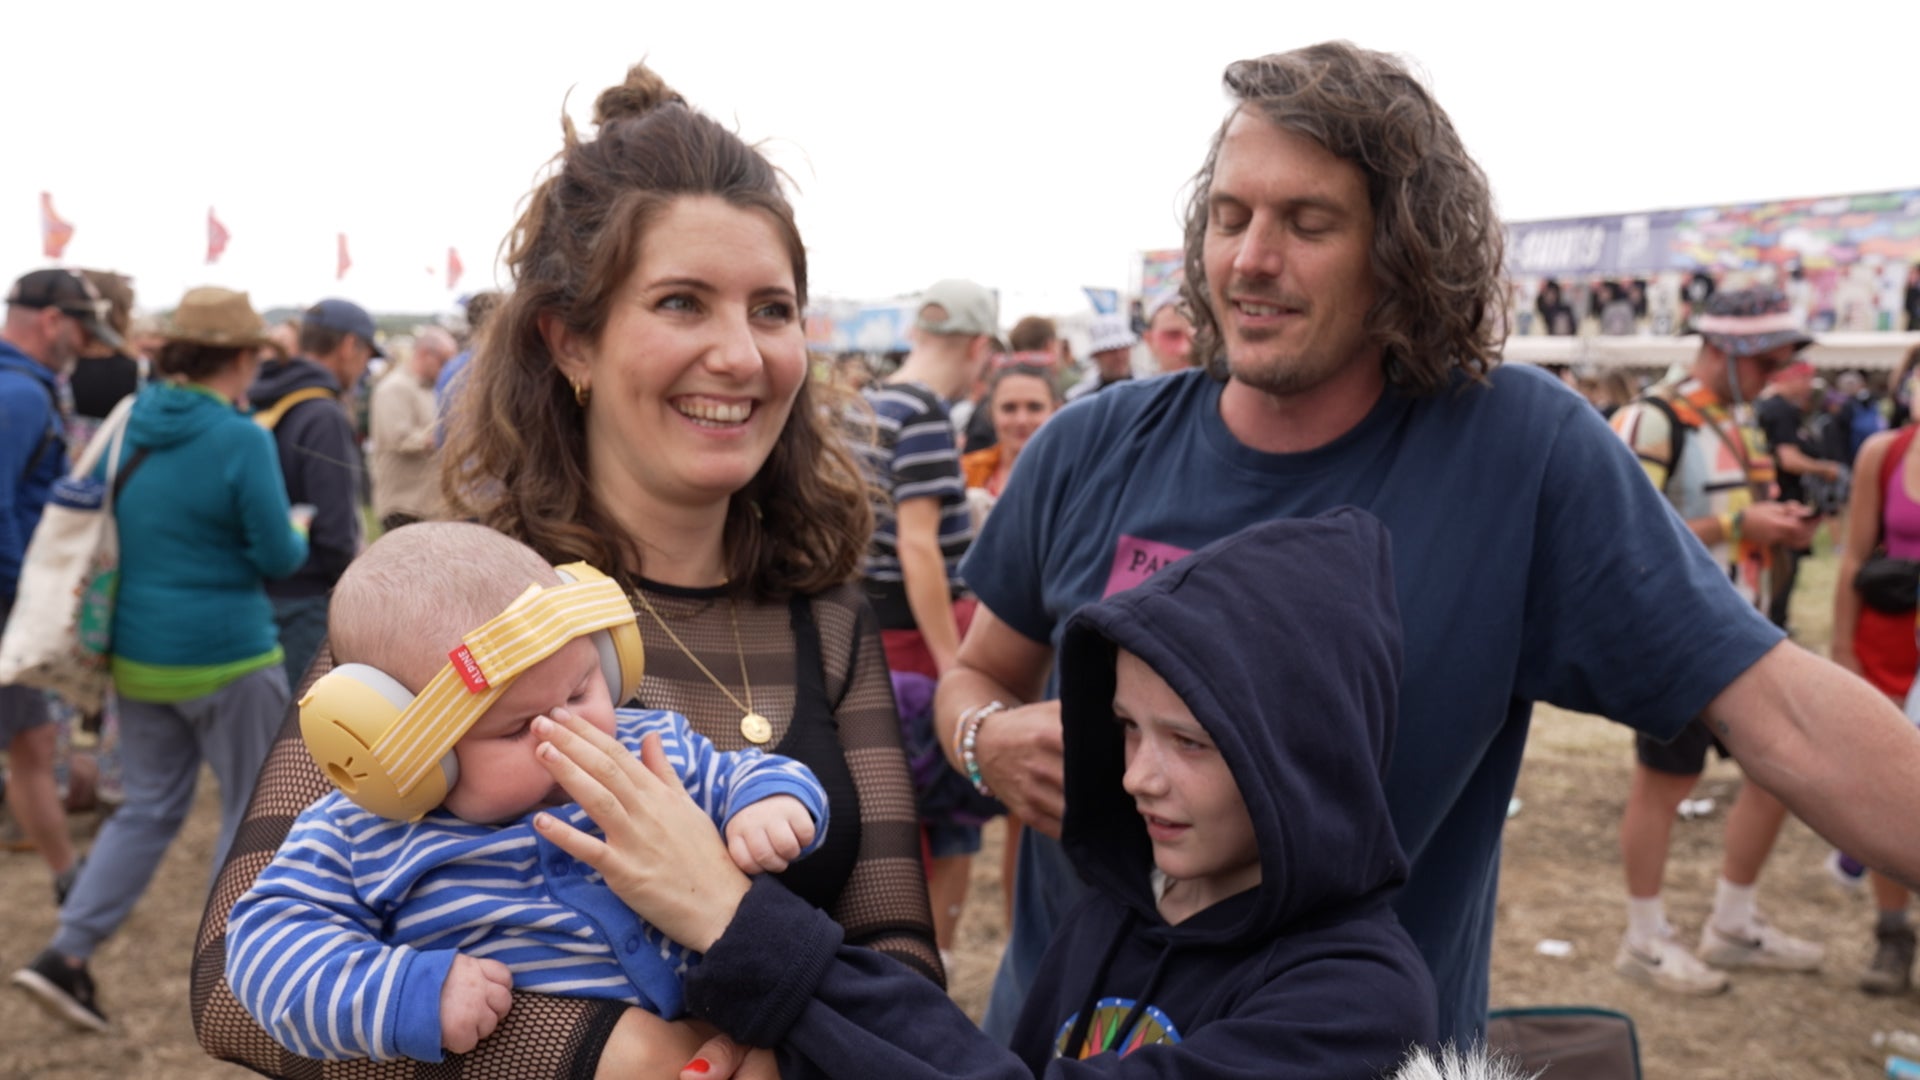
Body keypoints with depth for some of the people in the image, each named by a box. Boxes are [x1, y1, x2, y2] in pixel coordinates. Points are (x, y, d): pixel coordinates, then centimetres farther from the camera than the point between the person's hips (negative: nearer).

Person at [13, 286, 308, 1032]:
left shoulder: (130, 425, 2)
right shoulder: (241, 440, -17)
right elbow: (277, 557, -13)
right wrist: (297, 538, 7)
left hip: (137, 654, 7)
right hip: (224, 658, -6)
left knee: (149, 808, 19)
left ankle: (66, 954, 12)